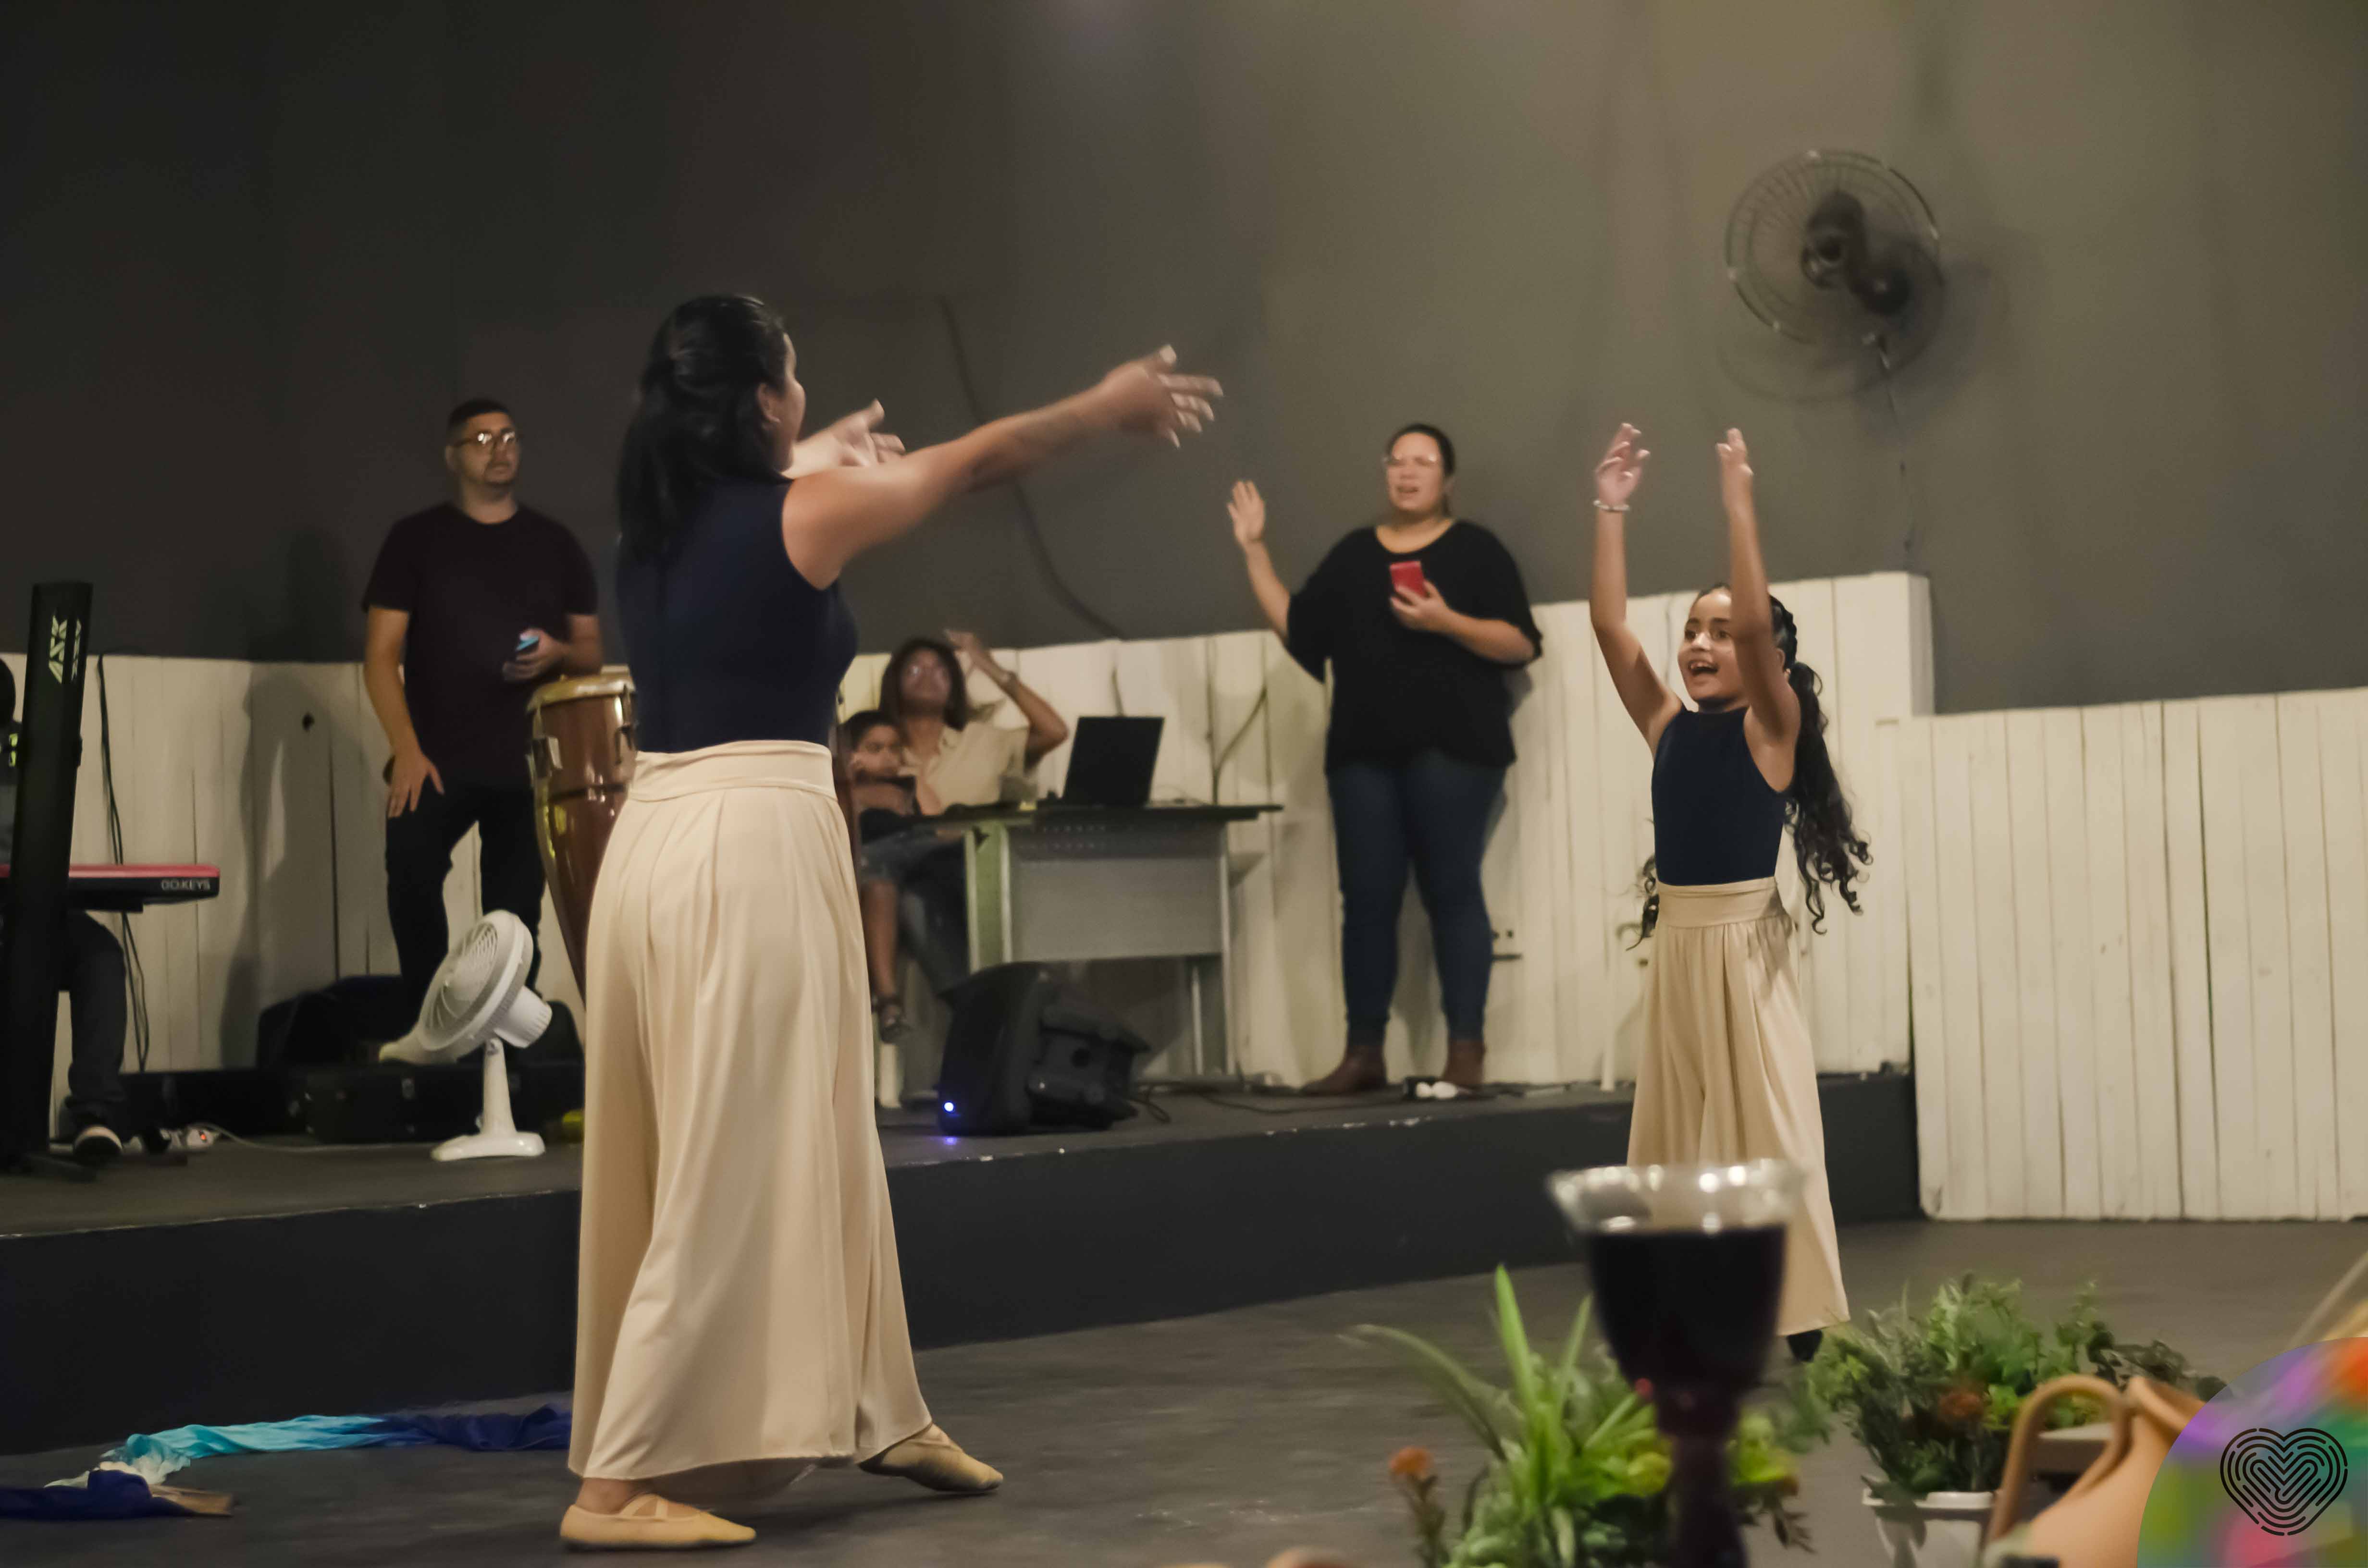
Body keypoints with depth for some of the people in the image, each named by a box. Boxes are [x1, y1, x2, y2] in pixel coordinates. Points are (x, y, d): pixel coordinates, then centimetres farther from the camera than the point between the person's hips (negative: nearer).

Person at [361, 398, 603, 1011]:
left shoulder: (555, 545, 12)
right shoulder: (416, 539, 5)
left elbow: (592, 651, 17)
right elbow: (382, 654, 1)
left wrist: (557, 653, -8)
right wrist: (406, 749, -12)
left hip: (529, 765, 2)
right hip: (439, 760, -2)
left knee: (516, 912, 1)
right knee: (410, 865, -24)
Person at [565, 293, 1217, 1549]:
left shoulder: (655, 529, 12)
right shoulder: (802, 513, -7)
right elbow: (979, 459, 6)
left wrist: (839, 469, 53)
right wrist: (1108, 406, 21)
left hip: (656, 843, 8)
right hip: (753, 849, -8)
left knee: (814, 1145, 18)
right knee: (733, 1170, -5)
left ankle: (881, 1412, 31)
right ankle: (619, 1482, -6)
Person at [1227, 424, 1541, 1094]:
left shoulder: (1475, 549, 5)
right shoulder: (1353, 554, 18)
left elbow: (1521, 643, -3)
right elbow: (1297, 629, 13)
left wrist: (1445, 622, -17)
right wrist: (1255, 552, 10)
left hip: (1451, 749, -4)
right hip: (1365, 752, 4)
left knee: (1451, 890, -7)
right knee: (1367, 896, 0)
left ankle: (1466, 1052, -7)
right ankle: (1363, 1052, 2)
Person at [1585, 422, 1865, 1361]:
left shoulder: (1770, 726, -4)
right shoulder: (1669, 727, 8)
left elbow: (1756, 622, -19)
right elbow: (1608, 624, 3)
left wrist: (1738, 504, -19)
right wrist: (1611, 511, 0)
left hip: (1745, 946, -5)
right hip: (1678, 943, 5)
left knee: (1764, 1127, -2)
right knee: (1683, 1134, 8)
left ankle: (1792, 1314, 2)